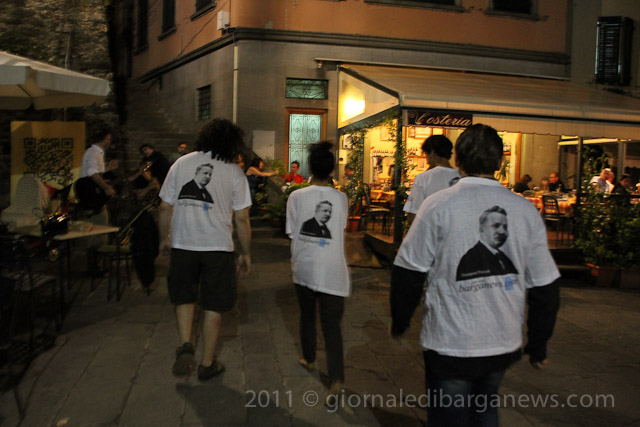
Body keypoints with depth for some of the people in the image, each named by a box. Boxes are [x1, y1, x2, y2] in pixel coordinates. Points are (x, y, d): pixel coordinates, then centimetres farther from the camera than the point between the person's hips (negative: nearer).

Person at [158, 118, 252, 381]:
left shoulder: (181, 163, 2)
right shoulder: (234, 172, -3)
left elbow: (165, 207, 4)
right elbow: (241, 218, -4)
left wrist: (164, 238, 18)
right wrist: (245, 254, 5)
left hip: (183, 243, 2)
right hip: (218, 246, -2)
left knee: (183, 295, 23)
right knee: (213, 306, 10)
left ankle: (185, 345, 6)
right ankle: (207, 364, 21)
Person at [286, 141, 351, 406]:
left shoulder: (297, 197, -7)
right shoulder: (341, 198, -4)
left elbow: (292, 233, -1)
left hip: (304, 268, 1)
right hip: (332, 271, 0)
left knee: (307, 316, 22)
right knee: (332, 325, 3)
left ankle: (309, 359, 43)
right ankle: (336, 380, -9)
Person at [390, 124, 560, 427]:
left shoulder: (439, 205, -14)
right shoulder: (527, 211, -3)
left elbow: (408, 272, -10)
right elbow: (545, 286, 3)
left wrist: (399, 321, 6)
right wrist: (538, 345, 15)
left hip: (451, 345, -4)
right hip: (504, 345, 5)